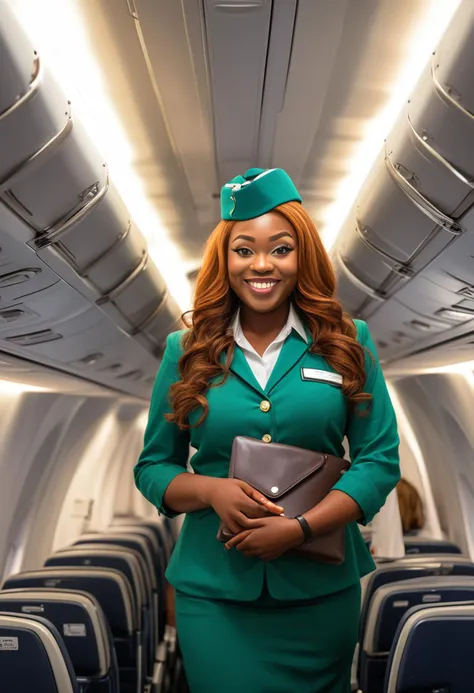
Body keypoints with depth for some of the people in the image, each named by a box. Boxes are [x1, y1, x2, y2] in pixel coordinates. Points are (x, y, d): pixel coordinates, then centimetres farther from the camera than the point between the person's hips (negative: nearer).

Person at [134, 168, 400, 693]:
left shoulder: (347, 343, -2)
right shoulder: (187, 351, -1)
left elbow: (380, 458, -4)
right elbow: (152, 467, 4)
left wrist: (301, 527, -16)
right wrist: (212, 491, -16)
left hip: (322, 591, 1)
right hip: (212, 591, 0)